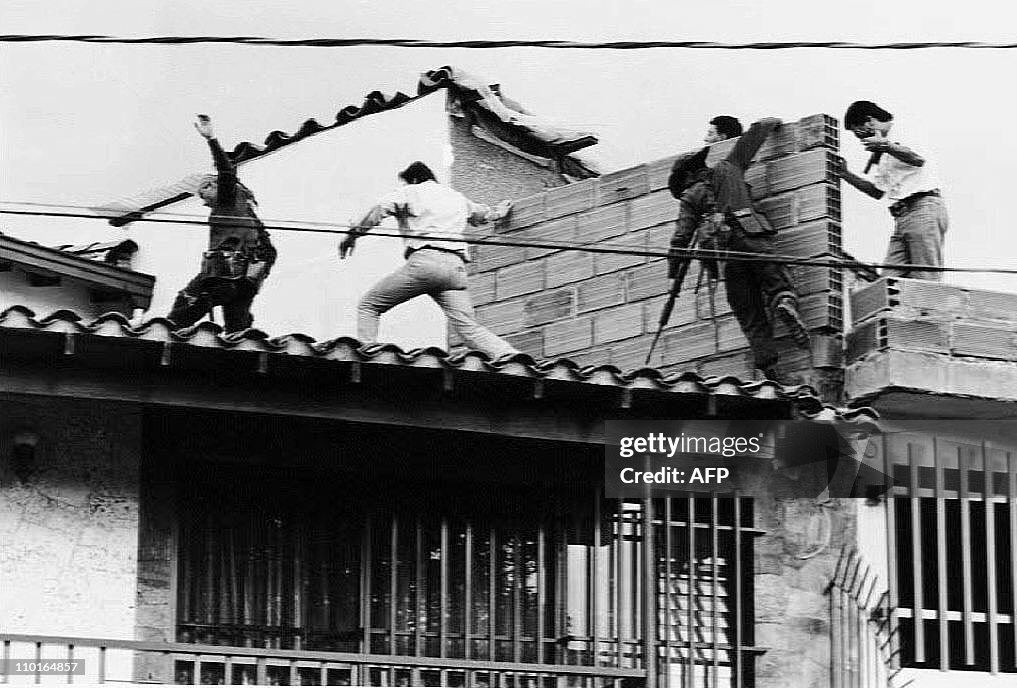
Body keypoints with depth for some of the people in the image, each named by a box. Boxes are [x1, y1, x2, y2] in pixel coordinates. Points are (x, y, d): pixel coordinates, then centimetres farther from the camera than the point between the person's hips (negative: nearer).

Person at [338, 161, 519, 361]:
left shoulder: (410, 192, 14)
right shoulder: (457, 197, 31)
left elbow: (379, 210, -3)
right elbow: (484, 214, 50)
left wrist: (352, 234, 3)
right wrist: (500, 211, 72)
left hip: (425, 260, -5)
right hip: (456, 265, 5)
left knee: (368, 306, 4)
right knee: (469, 328, -3)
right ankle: (509, 356, -24)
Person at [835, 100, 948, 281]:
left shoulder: (902, 133, -3)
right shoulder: (882, 156, 26)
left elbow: (919, 159, -22)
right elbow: (877, 191, 30)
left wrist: (887, 146, -34)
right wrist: (846, 174, 22)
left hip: (924, 207, -9)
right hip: (902, 217, 9)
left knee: (926, 281, -14)